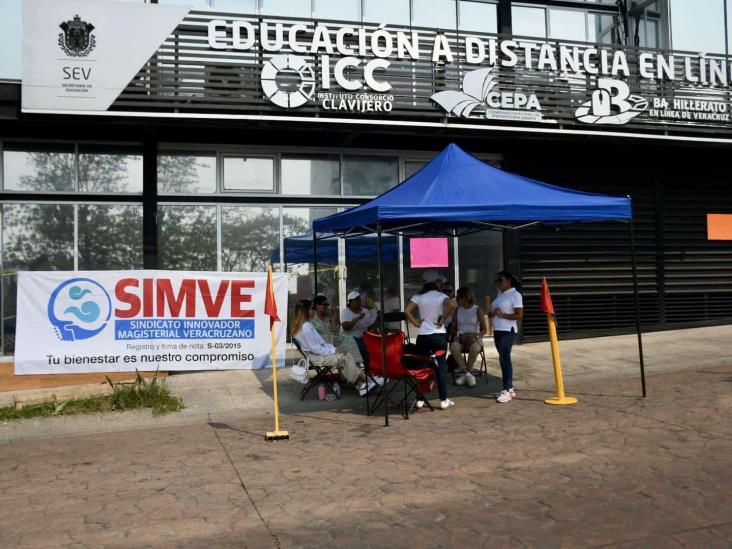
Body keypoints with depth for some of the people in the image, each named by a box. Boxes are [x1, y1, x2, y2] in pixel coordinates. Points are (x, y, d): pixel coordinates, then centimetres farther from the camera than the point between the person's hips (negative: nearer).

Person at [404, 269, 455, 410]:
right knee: (440, 367, 4)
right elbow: (450, 307, -22)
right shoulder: (441, 296, -3)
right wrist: (442, 320, -11)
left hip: (422, 336, 2)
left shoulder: (418, 297, 4)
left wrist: (416, 323, -1)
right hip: (439, 336, -2)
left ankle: (420, 400, 11)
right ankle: (444, 400, 7)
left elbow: (407, 311, -8)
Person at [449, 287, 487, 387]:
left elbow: (484, 329, -2)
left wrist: (475, 336, -20)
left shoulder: (477, 310, 1)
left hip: (474, 338, -2)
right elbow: (452, 328, 8)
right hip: (460, 338, 2)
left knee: (474, 348, -38)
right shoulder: (457, 310, 9)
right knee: (453, 347, -34)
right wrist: (458, 334, -13)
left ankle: (464, 374, -21)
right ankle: (468, 375, -28)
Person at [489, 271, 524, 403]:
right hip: (497, 330, 8)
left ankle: (507, 390, -8)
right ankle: (510, 388, 19)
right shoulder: (499, 294, 15)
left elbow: (519, 315, -15)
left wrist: (502, 315, -19)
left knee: (504, 358, -12)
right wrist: (492, 313, 1)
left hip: (508, 331, -8)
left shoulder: (515, 295, -9)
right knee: (504, 359, 11)